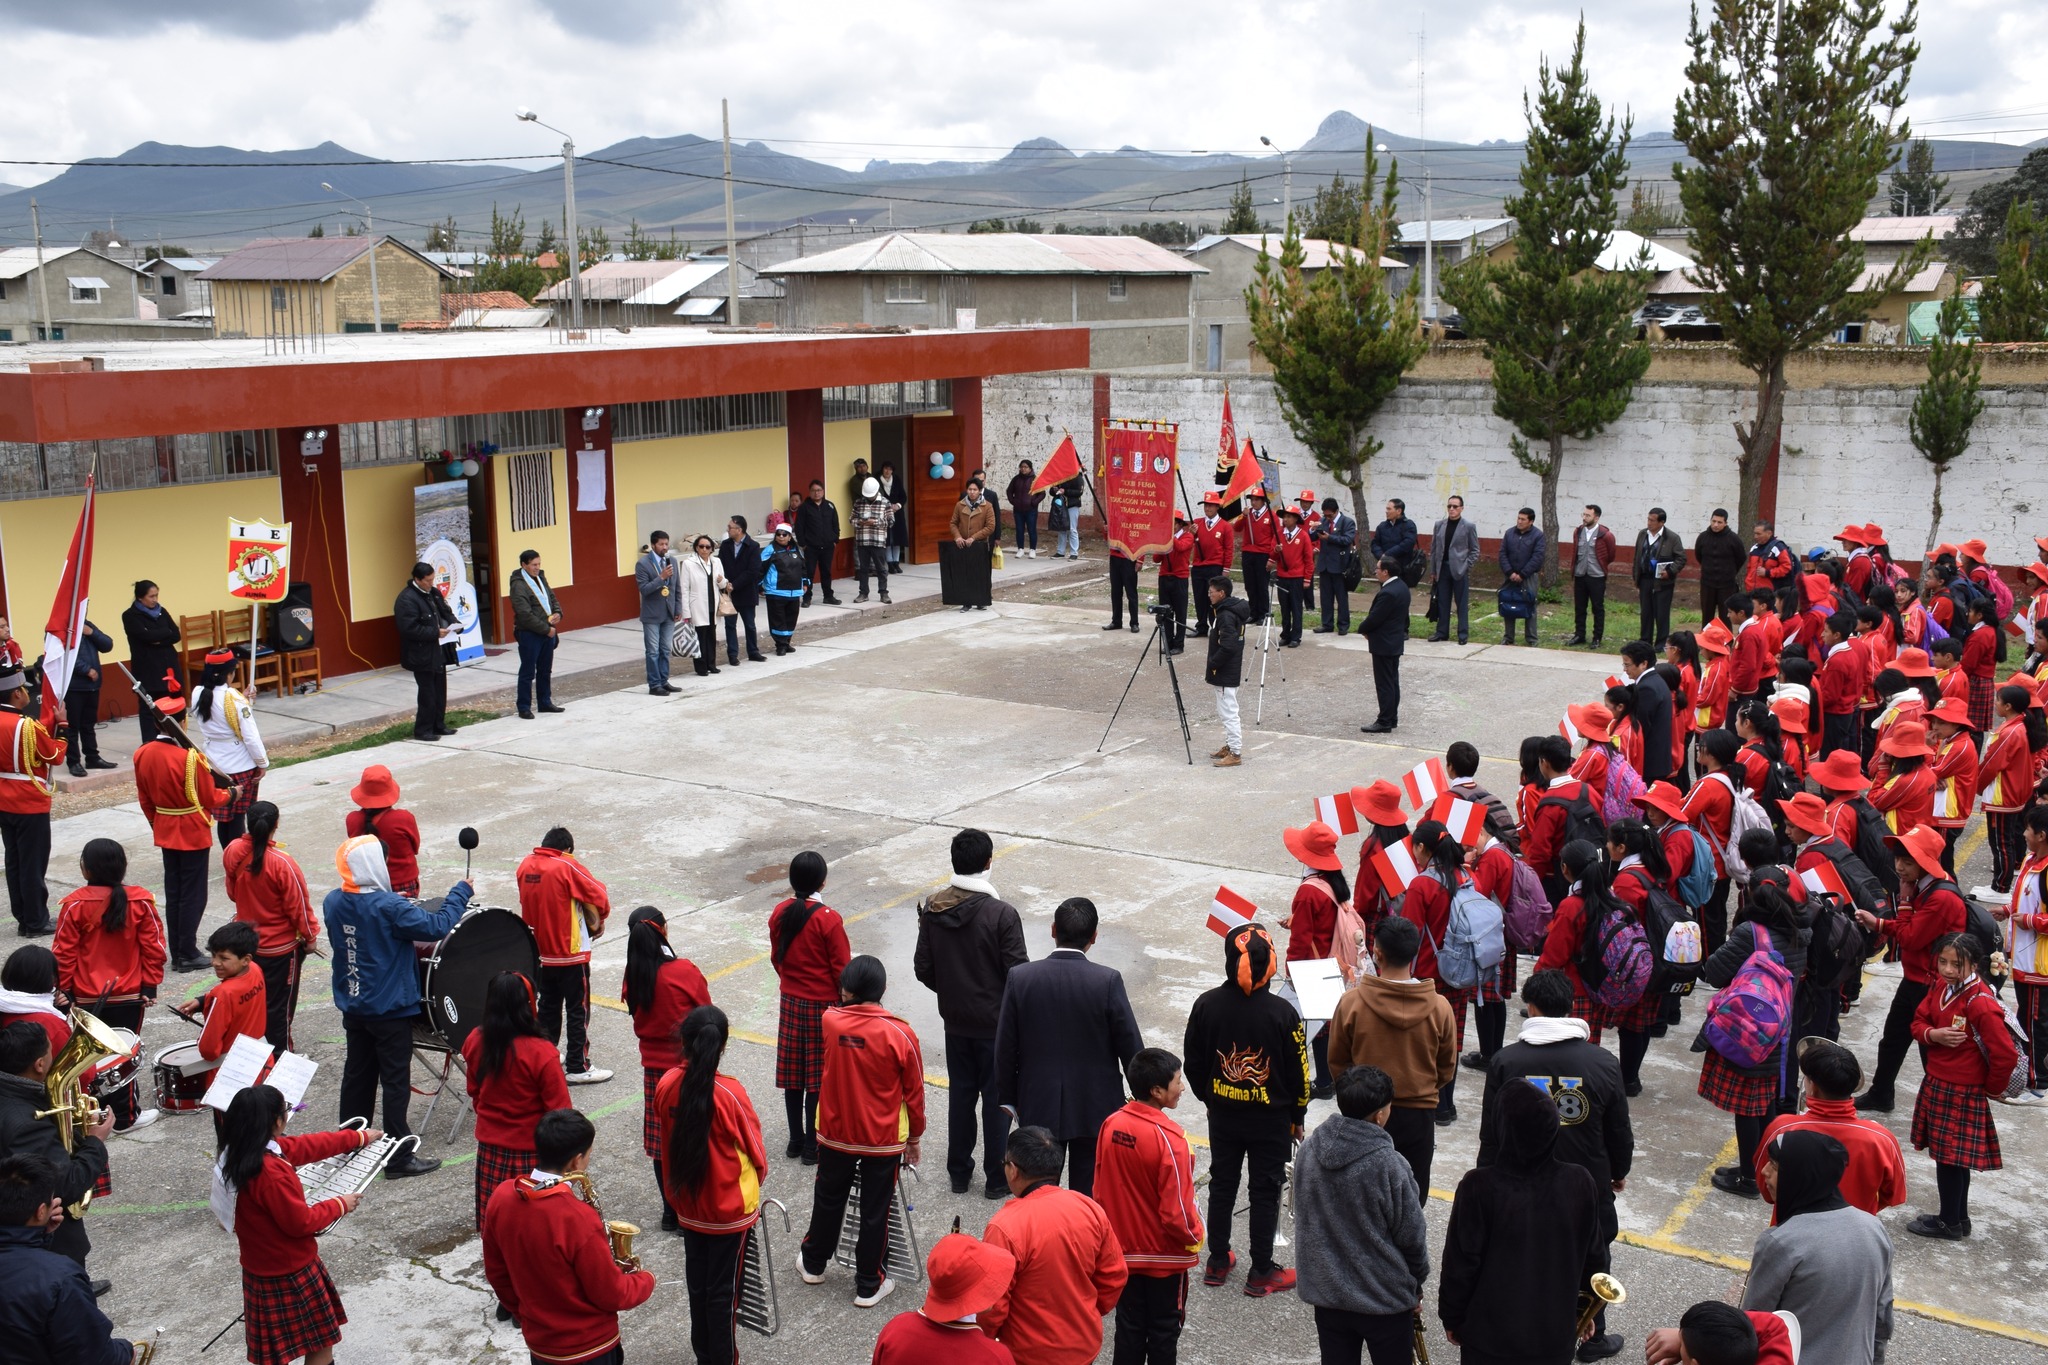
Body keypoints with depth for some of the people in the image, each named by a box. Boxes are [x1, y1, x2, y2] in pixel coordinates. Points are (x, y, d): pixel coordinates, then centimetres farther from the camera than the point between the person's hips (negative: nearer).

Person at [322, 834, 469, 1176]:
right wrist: (461, 892, -12)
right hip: (390, 1008, -7)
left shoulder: (333, 902, -2)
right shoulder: (388, 907, -24)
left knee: (357, 1075, 19)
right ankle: (398, 1157, 7)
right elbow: (437, 926, -24)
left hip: (352, 1005, 7)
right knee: (395, 1082, 2)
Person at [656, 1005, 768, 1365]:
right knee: (724, 1290, 10)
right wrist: (755, 1178, 10)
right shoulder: (729, 1092, -25)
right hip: (731, 1209, -4)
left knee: (697, 1284, 20)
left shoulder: (667, 1086, -13)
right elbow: (755, 1148, -12)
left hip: (688, 1206, 4)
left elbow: (667, 1142, 1)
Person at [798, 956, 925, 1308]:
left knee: (828, 1200, 23)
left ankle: (813, 1263, 42)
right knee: (874, 1211, 11)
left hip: (834, 1134, 2)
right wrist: (914, 1136, 4)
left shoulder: (830, 1022, -16)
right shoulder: (901, 1035, -19)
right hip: (884, 1141, -2)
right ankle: (868, 1285, 22)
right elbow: (914, 1092, -7)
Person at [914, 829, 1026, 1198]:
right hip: (996, 1022, -4)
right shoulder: (1002, 914, -22)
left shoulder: (932, 908, -7)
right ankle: (997, 1178, 18)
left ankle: (959, 1172, 27)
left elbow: (923, 968, 0)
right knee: (997, 1098, 9)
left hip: (955, 1020, 4)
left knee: (960, 1094, 17)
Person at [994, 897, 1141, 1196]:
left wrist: (1008, 1099, 10)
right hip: (1095, 1107, -1)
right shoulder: (1108, 981, -16)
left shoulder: (1020, 977, -11)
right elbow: (1130, 1046, -9)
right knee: (1088, 1193, 11)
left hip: (1038, 1108, 1)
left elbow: (1005, 1048, -3)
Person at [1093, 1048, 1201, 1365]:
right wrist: (1194, 1237, -4)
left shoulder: (1111, 1125, -9)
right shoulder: (1170, 1139, -27)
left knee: (1129, 1327, 18)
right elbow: (1176, 1212, -23)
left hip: (1123, 1250, 5)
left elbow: (1099, 1190, 1)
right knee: (1163, 1332, 14)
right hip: (1164, 1255, -5)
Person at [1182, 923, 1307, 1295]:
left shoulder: (1207, 1004, -12)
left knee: (1222, 1185, 18)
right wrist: (1296, 1116, 6)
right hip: (1271, 1118, -3)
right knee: (1265, 1191, 11)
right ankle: (1261, 1272, 20)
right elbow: (1298, 1072, -11)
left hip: (1222, 1115, 3)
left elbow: (1193, 1063, -1)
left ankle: (1217, 1263, 30)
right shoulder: (1281, 1012, -20)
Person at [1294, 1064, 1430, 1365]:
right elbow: (1412, 1236, -13)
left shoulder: (1307, 1151, -7)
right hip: (1385, 1300, -5)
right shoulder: (1389, 1165, -24)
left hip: (1325, 1294, 5)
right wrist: (1416, 1287, 6)